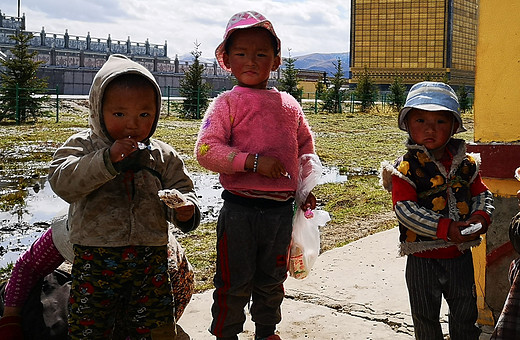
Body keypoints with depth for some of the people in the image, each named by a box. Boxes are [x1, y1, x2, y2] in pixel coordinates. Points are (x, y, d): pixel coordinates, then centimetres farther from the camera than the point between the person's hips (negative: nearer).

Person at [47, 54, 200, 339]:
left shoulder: (163, 156, 6)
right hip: (95, 259, -2)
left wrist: (184, 209, -17)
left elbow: (182, 190, 7)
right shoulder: (82, 145, -1)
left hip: (151, 259, 2)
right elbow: (62, 182, -15)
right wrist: (107, 160, -24)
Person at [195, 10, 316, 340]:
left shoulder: (289, 104, 9)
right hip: (240, 210, -4)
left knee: (272, 279, 19)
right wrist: (253, 161, -25)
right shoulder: (227, 103, -6)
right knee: (235, 282, 6)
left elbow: (306, 145, 22)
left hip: (282, 210, 5)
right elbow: (206, 150, -16)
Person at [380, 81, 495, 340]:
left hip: (460, 254, 4)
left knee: (466, 314, 19)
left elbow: (482, 194, 9)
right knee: (426, 318, 12)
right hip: (422, 257, -3)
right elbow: (405, 209, -20)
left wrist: (481, 217, -15)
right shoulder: (406, 167, -12)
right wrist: (446, 228, -27)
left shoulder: (465, 163, 2)